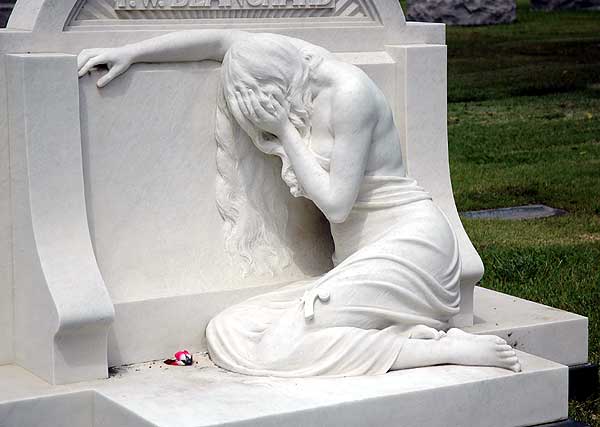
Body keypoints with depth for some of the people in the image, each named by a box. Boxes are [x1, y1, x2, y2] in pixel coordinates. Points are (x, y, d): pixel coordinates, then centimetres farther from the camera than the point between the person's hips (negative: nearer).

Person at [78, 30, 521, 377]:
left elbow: (336, 203, -15)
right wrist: (129, 52, 15)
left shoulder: (348, 90, -13)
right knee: (227, 332, -8)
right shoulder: (305, 80, 11)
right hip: (360, 264, 9)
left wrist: (286, 130, -8)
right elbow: (223, 41, 20)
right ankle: (414, 335, -13)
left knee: (280, 348, -25)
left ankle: (448, 348, -18)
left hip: (411, 243, -9)